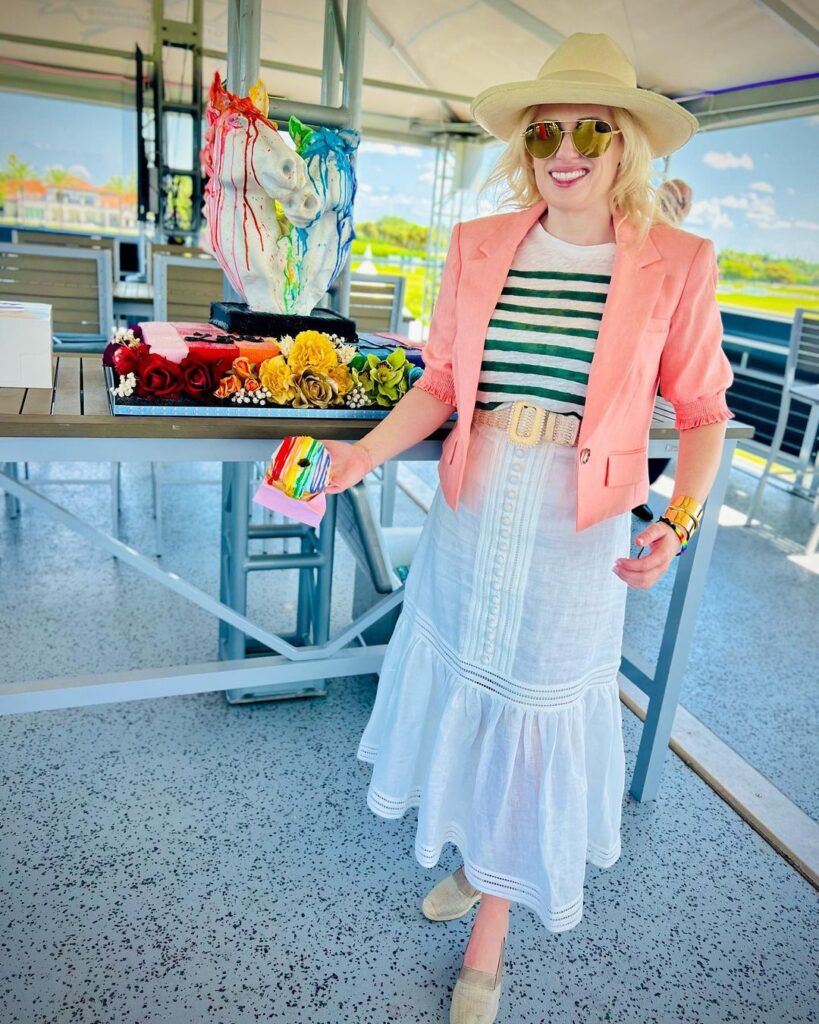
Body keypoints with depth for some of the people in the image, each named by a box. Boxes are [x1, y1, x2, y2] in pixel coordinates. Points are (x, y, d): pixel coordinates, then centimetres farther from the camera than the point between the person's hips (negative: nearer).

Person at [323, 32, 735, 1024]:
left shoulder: (676, 263, -7)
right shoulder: (478, 246, 0)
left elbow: (701, 411, -2)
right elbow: (442, 381, 4)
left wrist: (677, 522, -17)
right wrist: (370, 449, -13)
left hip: (577, 533, -3)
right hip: (471, 513, 3)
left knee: (536, 710, 10)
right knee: (465, 685, 17)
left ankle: (492, 926, 34)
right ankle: (476, 856, 48)